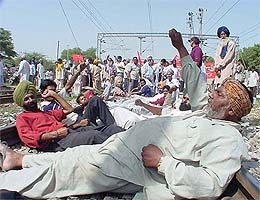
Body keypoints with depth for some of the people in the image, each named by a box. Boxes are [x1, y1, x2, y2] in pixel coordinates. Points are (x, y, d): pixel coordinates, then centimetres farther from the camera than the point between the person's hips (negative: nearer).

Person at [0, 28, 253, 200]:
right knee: (72, 155, 18)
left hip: (129, 166, -8)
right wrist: (181, 49, 18)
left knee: (60, 171, 1)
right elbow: (195, 84, 19)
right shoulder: (208, 112, 9)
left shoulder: (228, 140, -18)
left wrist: (162, 161, -29)